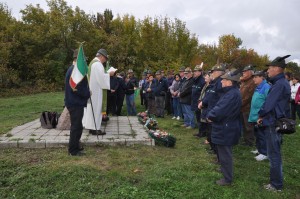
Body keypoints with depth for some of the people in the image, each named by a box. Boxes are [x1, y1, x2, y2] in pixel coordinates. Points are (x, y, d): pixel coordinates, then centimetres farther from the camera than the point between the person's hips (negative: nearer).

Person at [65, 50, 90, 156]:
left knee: (76, 126, 18)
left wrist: (87, 92, 9)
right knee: (76, 127, -3)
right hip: (75, 103, -11)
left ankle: (75, 147, 30)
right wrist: (88, 94, -12)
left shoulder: (73, 69, 14)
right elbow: (76, 88, -25)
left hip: (75, 102, 11)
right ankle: (73, 150, 7)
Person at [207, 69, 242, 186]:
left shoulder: (232, 94, -27)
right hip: (227, 128, 10)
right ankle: (226, 170, 44)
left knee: (225, 155, 3)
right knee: (224, 153, 26)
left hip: (225, 130, -10)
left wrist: (210, 116, -13)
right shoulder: (231, 92, 8)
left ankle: (227, 179, 17)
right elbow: (219, 107, 13)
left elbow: (219, 110, -31)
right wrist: (212, 115, -1)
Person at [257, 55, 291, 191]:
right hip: (277, 122, 10)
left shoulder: (279, 84, -21)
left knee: (273, 154, 1)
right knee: (275, 153, 20)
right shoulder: (282, 82, 11)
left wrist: (261, 115, -4)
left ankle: (276, 185, 13)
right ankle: (277, 179, 35)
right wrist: (264, 116, 2)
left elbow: (269, 104, -21)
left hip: (274, 124, -10)